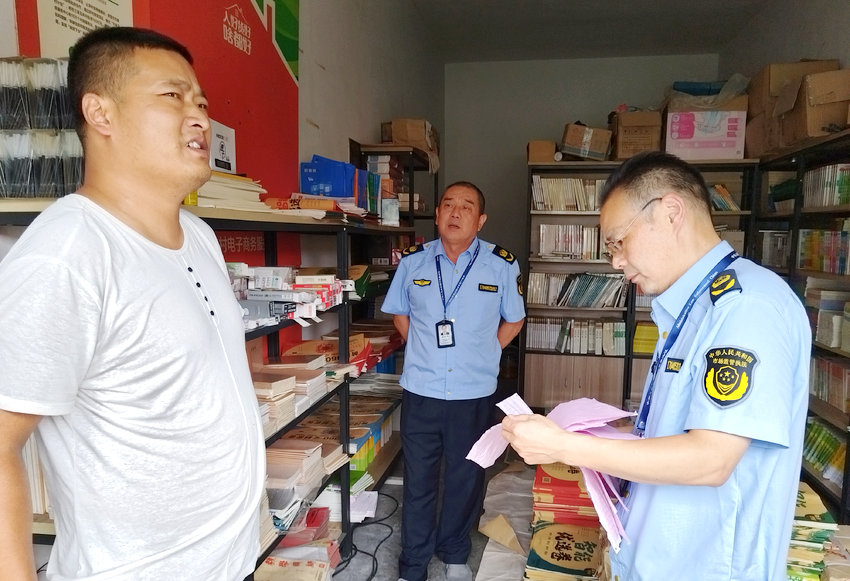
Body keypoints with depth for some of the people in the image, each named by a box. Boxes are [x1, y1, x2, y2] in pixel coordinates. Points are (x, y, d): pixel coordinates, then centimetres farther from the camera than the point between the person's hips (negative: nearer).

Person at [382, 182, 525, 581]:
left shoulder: (502, 265, -6)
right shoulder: (413, 261, -2)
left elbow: (513, 320, 8)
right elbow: (399, 313, 13)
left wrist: (483, 354, 2)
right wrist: (423, 351, 5)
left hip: (474, 393, 0)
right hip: (421, 390, 1)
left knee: (466, 479, 16)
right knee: (418, 479, 11)